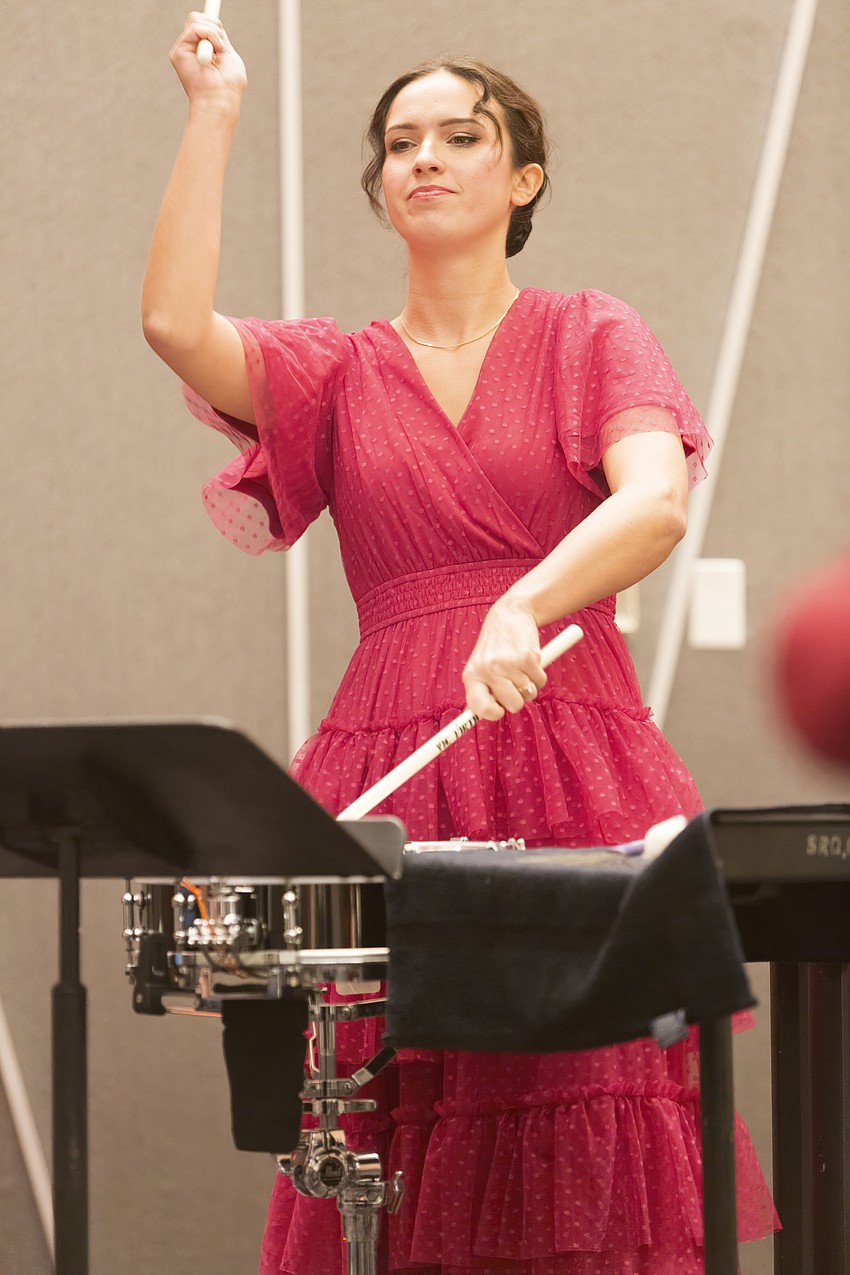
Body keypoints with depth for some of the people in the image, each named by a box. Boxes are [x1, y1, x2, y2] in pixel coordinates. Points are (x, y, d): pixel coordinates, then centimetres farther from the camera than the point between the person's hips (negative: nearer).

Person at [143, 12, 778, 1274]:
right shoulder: (336, 372, 16)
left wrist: (524, 608, -27)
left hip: (573, 772, -2)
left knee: (593, 1160, -8)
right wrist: (213, 114, 2)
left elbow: (657, 502, -9)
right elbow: (175, 325, -4)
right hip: (395, 782, 2)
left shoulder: (590, 337, 10)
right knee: (397, 1157, -4)